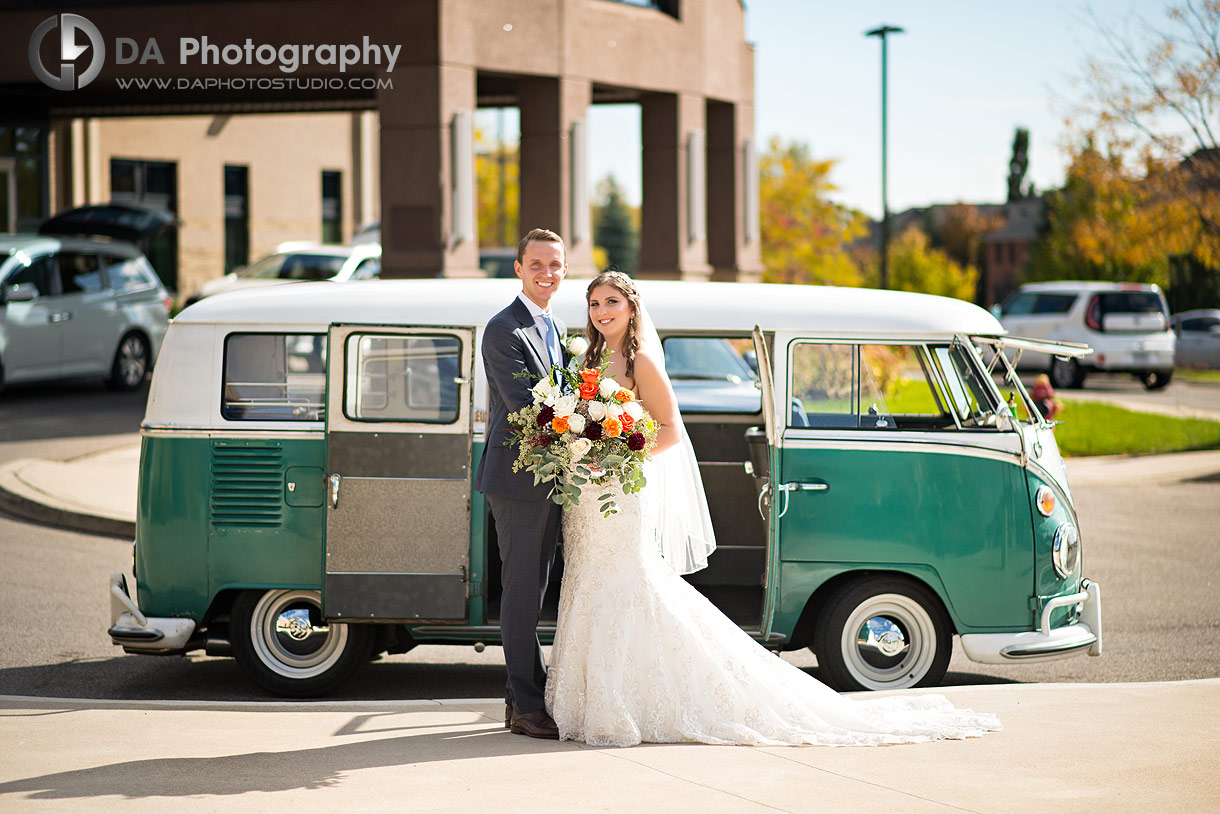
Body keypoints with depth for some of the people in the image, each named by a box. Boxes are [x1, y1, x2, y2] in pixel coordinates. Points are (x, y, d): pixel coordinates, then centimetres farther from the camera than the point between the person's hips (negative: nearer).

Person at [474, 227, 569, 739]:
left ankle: (525, 696, 20)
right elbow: (524, 406, -19)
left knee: (532, 591, 13)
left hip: (549, 480, 9)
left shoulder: (557, 329, 16)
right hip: (518, 479, -9)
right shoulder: (504, 330, -12)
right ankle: (526, 705, -1)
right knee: (521, 591, -5)